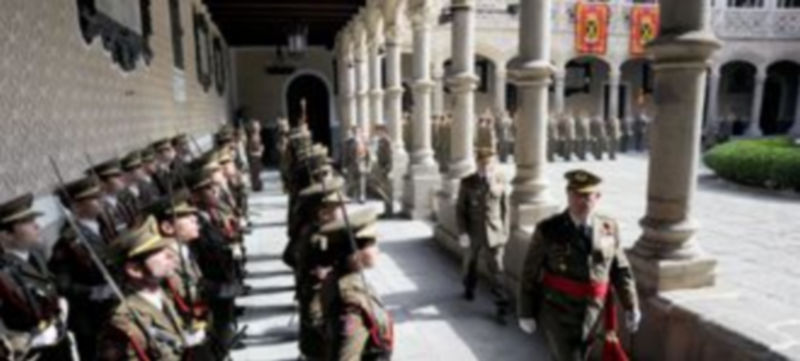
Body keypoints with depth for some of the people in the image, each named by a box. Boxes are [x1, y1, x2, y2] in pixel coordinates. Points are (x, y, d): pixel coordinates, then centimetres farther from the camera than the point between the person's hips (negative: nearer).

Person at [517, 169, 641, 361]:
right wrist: (525, 313, -4)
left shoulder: (609, 228, -2)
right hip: (557, 316, -4)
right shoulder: (548, 230, -13)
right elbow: (530, 274, -8)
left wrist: (631, 307, -1)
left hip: (592, 318, 4)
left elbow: (620, 270, 6)